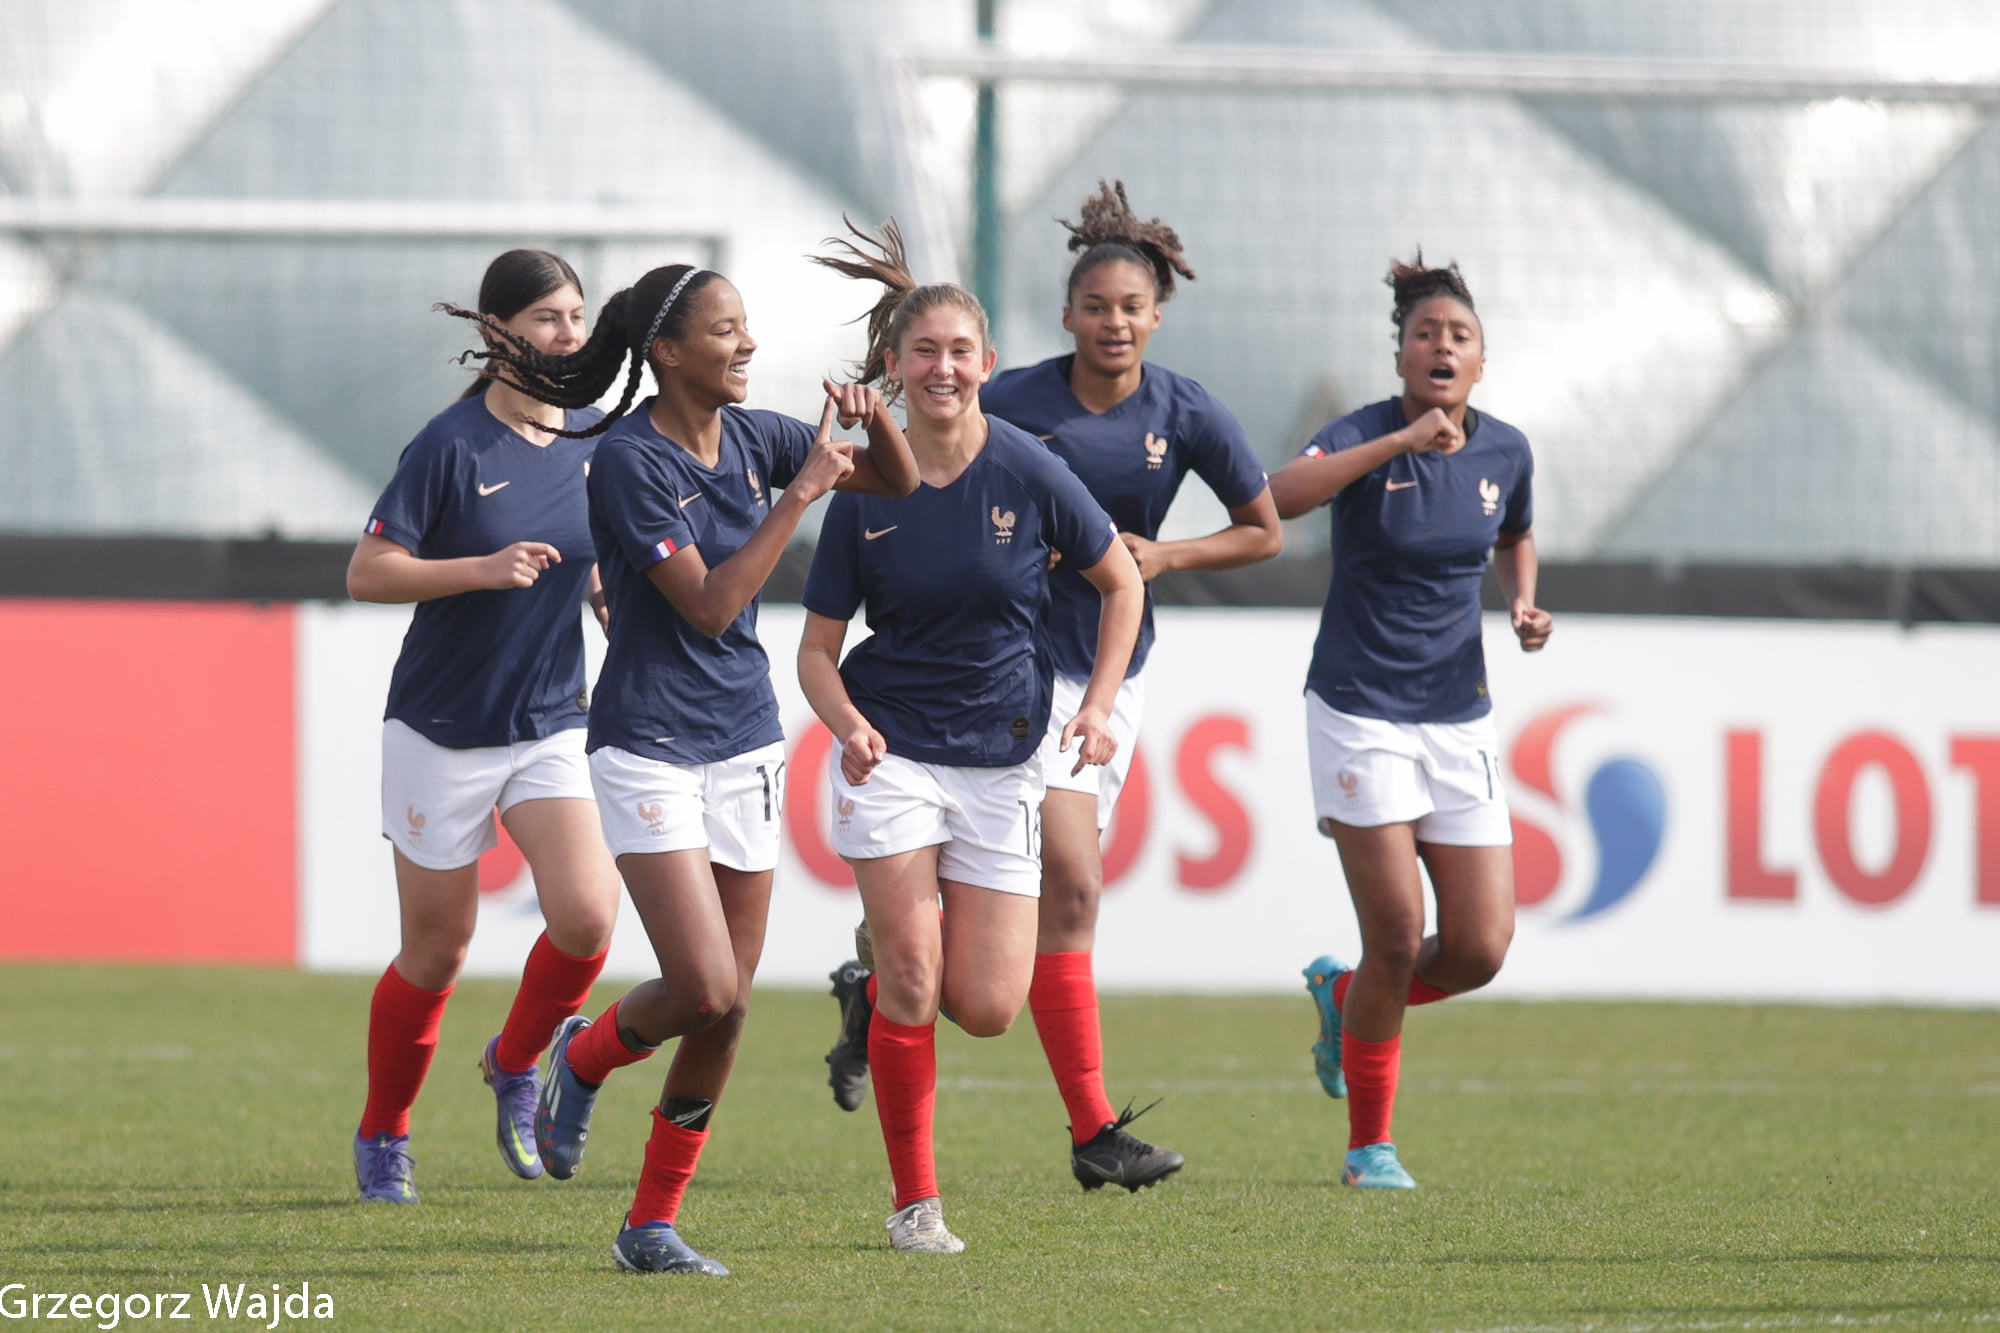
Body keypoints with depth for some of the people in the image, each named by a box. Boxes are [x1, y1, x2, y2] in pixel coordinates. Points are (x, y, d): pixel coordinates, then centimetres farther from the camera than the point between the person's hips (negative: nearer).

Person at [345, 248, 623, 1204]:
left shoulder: (595, 439, 2)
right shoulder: (453, 444, -14)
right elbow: (367, 573, -16)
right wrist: (482, 570, -26)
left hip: (551, 724, 4)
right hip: (442, 730, -4)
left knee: (586, 913, -17)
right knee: (436, 953, 4)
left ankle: (514, 1067, 12)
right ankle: (382, 1136, 27)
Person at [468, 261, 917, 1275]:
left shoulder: (750, 437, 5)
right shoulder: (630, 459, -15)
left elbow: (898, 481, 15)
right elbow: (708, 605, -21)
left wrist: (873, 420, -6)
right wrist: (803, 492, -20)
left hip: (745, 745, 6)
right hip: (649, 746, -6)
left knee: (726, 1010, 3)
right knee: (704, 990, -17)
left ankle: (652, 1224, 13)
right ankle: (583, 1058, 16)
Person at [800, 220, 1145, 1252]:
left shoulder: (1027, 472, -7)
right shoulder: (865, 494, -5)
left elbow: (1121, 582, 6)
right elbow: (818, 648, 1)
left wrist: (1098, 704, -4)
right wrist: (848, 721, -19)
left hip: (1002, 762, 1)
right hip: (891, 754, -1)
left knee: (986, 1009, -4)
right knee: (911, 973, -12)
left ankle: (883, 987, 31)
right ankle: (914, 1203, 0)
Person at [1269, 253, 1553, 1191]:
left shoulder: (1504, 452, 3)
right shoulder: (1364, 436, -11)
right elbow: (1280, 497, -33)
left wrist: (1521, 603, 4)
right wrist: (1400, 442, -38)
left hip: (1459, 719, 5)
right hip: (1361, 714, -5)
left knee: (1479, 949, -2)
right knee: (1397, 938, -7)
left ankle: (1343, 997, 29)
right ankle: (1370, 1145, 11)